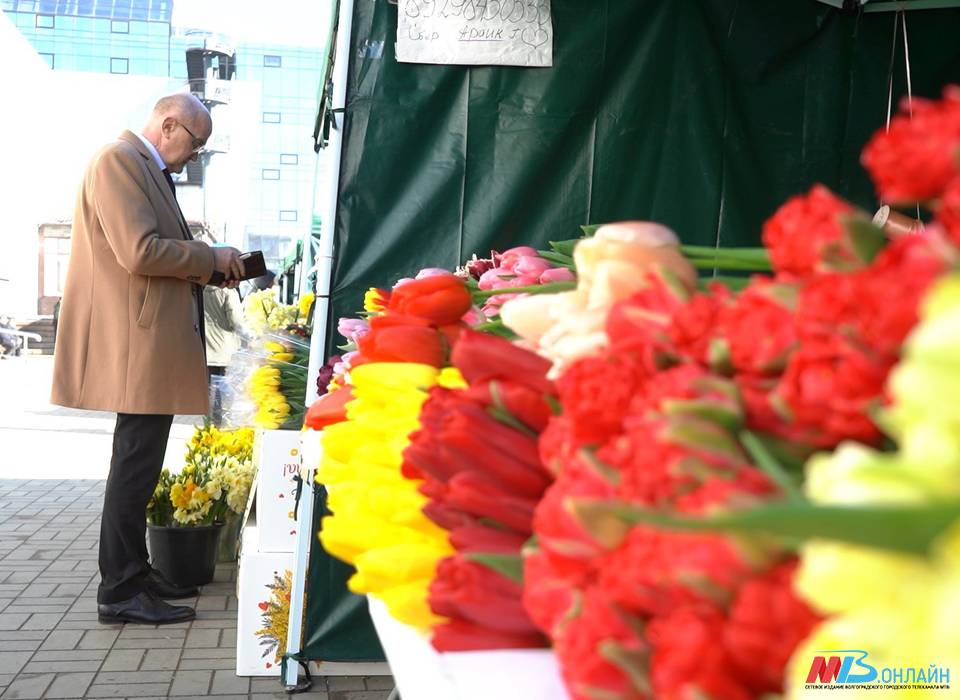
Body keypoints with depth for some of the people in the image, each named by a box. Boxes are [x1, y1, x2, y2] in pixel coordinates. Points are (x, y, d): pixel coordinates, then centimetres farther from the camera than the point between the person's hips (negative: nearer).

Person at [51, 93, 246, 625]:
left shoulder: (145, 168, 20)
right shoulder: (119, 161, -11)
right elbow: (140, 253, -22)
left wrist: (207, 272, 11)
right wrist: (210, 259, -10)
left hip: (150, 345, 11)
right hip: (138, 344, -11)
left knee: (140, 461, 15)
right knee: (136, 465, -6)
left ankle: (134, 573, 25)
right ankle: (120, 592, 3)